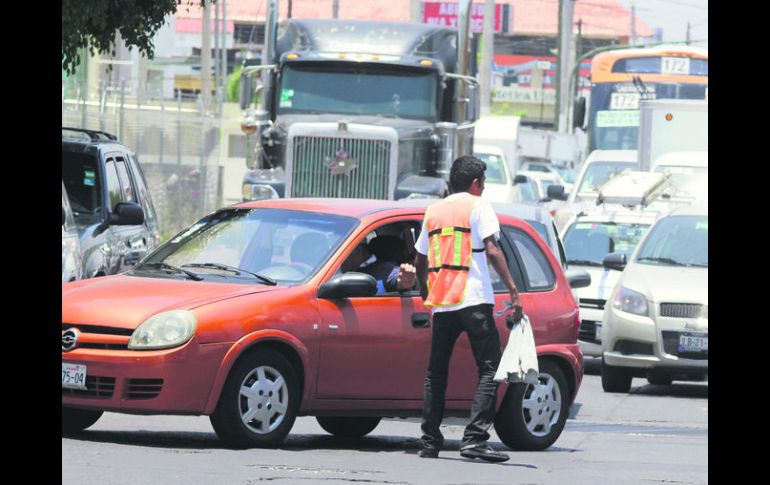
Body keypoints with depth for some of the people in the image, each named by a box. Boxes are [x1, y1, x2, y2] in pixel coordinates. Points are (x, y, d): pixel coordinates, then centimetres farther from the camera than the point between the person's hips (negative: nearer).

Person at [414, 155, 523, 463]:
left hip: (440, 303, 6)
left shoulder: (433, 211, 17)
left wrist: (424, 291, 41)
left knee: (436, 373, 14)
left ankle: (430, 442, 11)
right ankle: (474, 438, -19)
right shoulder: (477, 207, 1)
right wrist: (513, 291, -11)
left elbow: (420, 260, 24)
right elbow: (492, 250, -10)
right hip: (473, 300, -6)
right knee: (490, 369, -5)